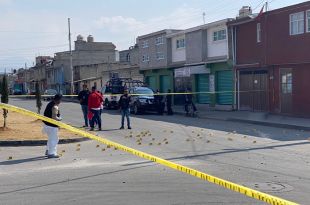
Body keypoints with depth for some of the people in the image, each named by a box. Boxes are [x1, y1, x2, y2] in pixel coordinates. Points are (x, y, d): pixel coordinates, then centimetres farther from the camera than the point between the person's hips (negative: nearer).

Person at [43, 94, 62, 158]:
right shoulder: (55, 107, -20)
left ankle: (48, 151, 34)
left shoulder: (50, 104, 9)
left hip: (46, 125, 10)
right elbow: (54, 117, -26)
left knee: (51, 139, 24)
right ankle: (51, 153, 7)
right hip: (52, 126, -10)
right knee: (54, 139, 2)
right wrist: (59, 119, -8)